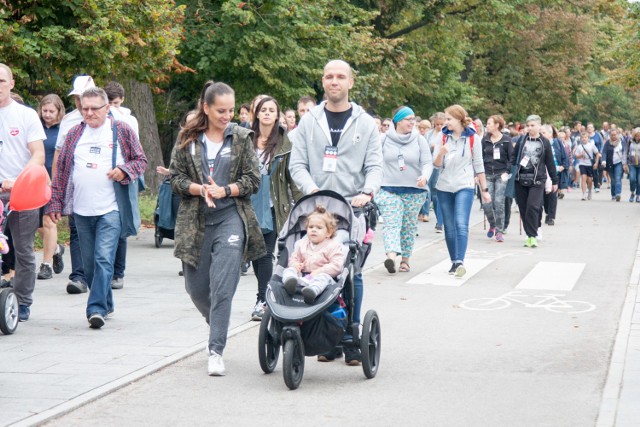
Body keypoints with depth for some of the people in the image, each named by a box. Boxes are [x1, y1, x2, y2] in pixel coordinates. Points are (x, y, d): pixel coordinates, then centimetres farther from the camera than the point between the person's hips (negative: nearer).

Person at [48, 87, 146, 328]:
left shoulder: (122, 131, 2)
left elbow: (141, 160, 8)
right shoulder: (74, 134, 11)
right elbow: (61, 170, 13)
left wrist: (124, 170, -13)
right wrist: (55, 203, 8)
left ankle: (97, 308, -16)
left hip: (111, 209, -4)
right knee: (89, 263, 10)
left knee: (103, 259, -14)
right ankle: (106, 304, 24)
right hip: (81, 210, 4)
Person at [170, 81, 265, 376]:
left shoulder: (241, 137, 3)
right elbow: (175, 178, 5)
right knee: (196, 287, 10)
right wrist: (200, 189, -13)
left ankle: (216, 349, -7)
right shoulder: (188, 139, 5)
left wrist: (224, 190, -13)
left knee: (222, 286, -12)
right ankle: (218, 326, 39)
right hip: (195, 220, 2)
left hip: (231, 218, -2)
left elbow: (253, 180, 3)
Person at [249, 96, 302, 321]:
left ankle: (262, 300, -3)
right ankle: (266, 293, 22)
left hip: (273, 207, -3)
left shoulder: (284, 143, 1)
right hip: (251, 205, 3)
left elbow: (292, 176, 1)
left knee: (266, 254, -6)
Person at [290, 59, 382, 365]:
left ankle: (351, 339, 4)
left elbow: (375, 165, 5)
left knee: (352, 273, -2)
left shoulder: (365, 123, 8)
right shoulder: (309, 122, 10)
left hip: (353, 210, -1)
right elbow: (297, 164, 7)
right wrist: (311, 189, -12)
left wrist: (367, 192, -15)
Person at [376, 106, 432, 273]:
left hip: (414, 191, 1)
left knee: (409, 226, 7)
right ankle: (391, 256, -29)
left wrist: (425, 176, -22)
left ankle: (405, 259, 16)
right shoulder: (384, 139, 1)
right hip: (389, 189, -1)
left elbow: (427, 163, -1)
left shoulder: (419, 140, 3)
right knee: (391, 223, -14)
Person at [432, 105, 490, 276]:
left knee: (461, 224, -18)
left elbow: (478, 165, 5)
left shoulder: (472, 138, -1)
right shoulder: (443, 137, 5)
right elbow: (436, 164, 1)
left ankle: (460, 262, -24)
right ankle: (454, 262, 17)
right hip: (444, 187, 3)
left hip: (465, 186, -3)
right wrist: (441, 153, -21)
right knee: (449, 228, 7)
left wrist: (484, 190, 7)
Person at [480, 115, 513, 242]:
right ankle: (492, 225, 23)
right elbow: (480, 157, 8)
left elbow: (511, 158, 0)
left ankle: (499, 231, 2)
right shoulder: (485, 140, 7)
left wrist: (507, 172, -9)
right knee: (486, 204, -5)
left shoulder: (506, 140, -1)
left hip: (501, 175, -3)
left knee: (499, 203, -8)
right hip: (488, 175, 3)